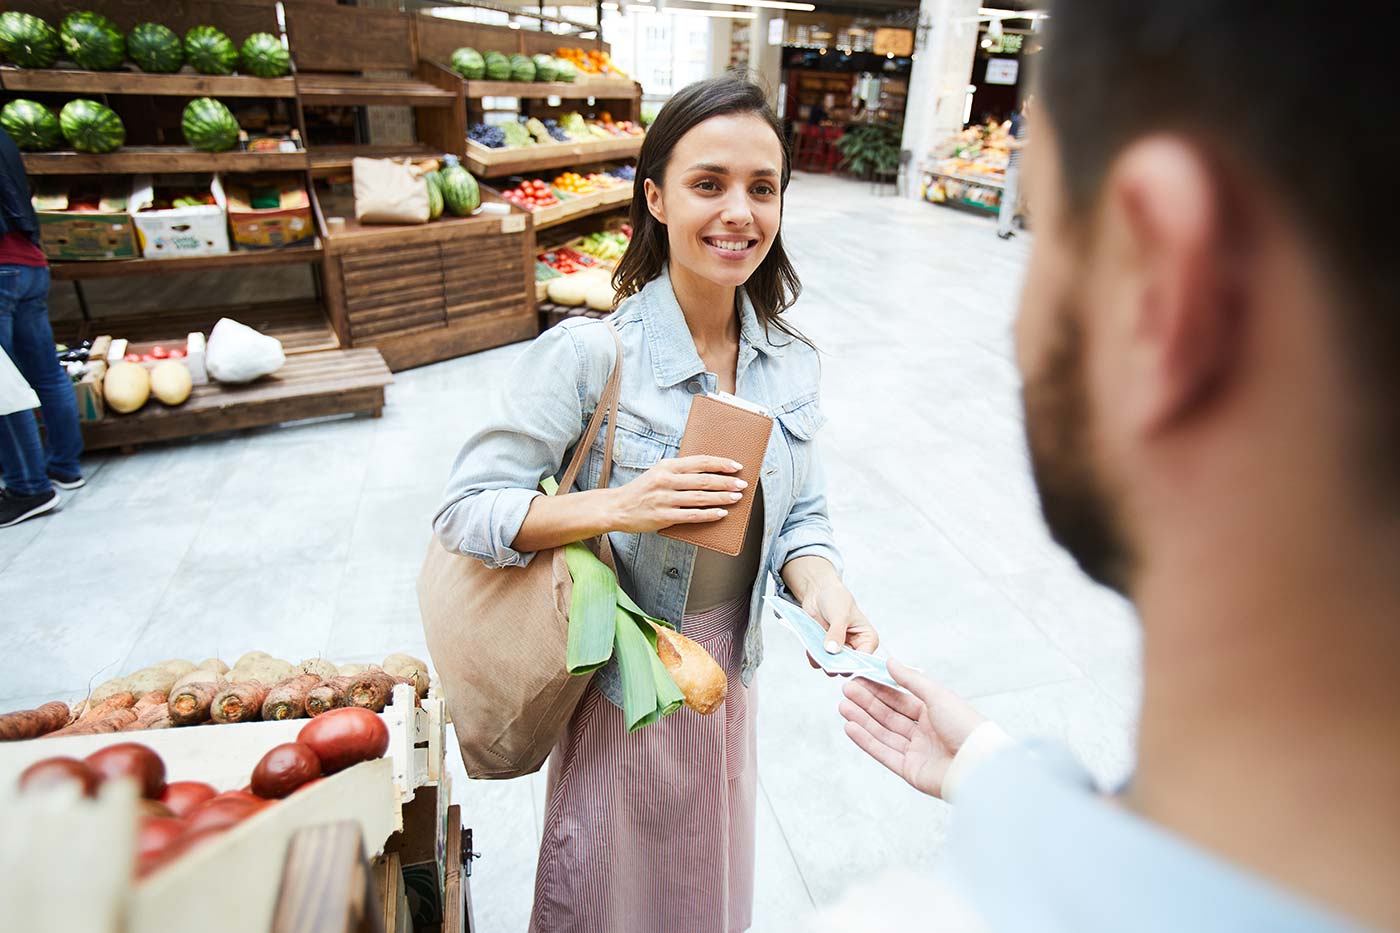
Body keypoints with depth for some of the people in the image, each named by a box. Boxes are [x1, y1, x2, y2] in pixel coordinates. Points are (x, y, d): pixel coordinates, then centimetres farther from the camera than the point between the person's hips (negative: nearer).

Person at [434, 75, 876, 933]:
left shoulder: (790, 362, -7)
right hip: (619, 691, -4)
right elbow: (465, 511, -20)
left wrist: (825, 591, -21)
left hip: (729, 684, 5)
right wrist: (618, 507, -34)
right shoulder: (588, 355, -22)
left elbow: (801, 517, 0)